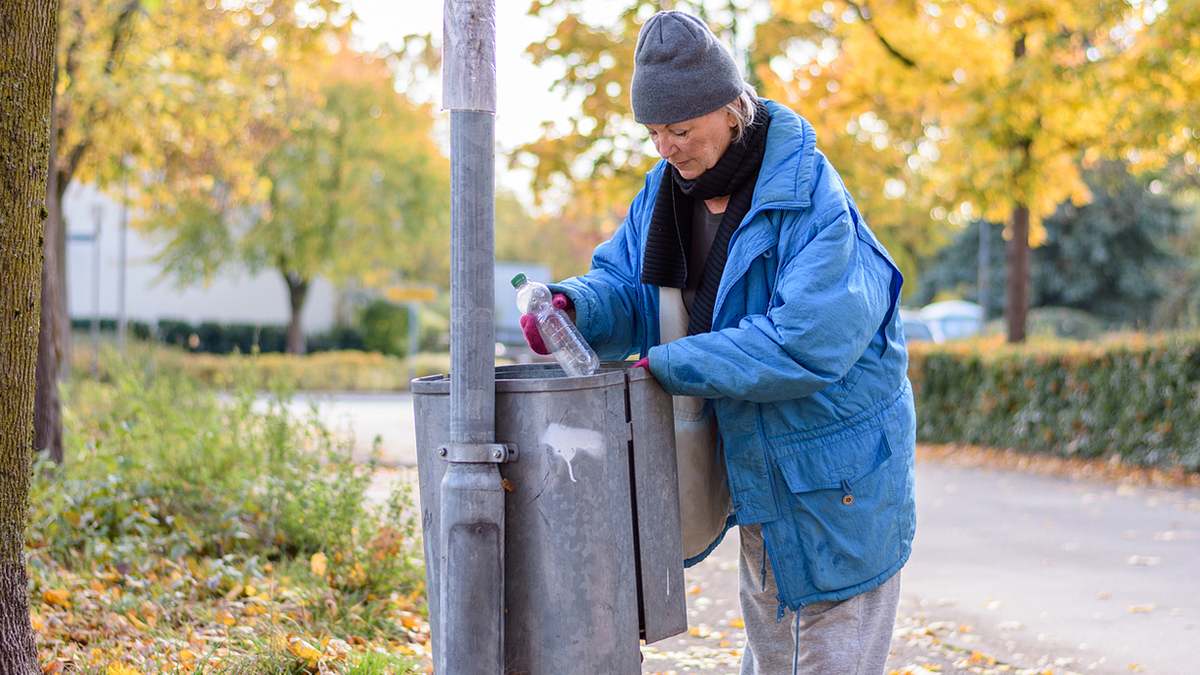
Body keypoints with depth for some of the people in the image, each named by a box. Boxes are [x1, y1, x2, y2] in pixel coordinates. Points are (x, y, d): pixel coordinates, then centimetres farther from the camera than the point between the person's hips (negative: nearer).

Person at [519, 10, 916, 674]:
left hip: (836, 487, -8)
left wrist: (670, 365, -29)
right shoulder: (667, 188, -1)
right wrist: (572, 306, -19)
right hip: (757, 481, 8)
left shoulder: (813, 202, -25)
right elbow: (626, 283, 5)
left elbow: (807, 341, -33)